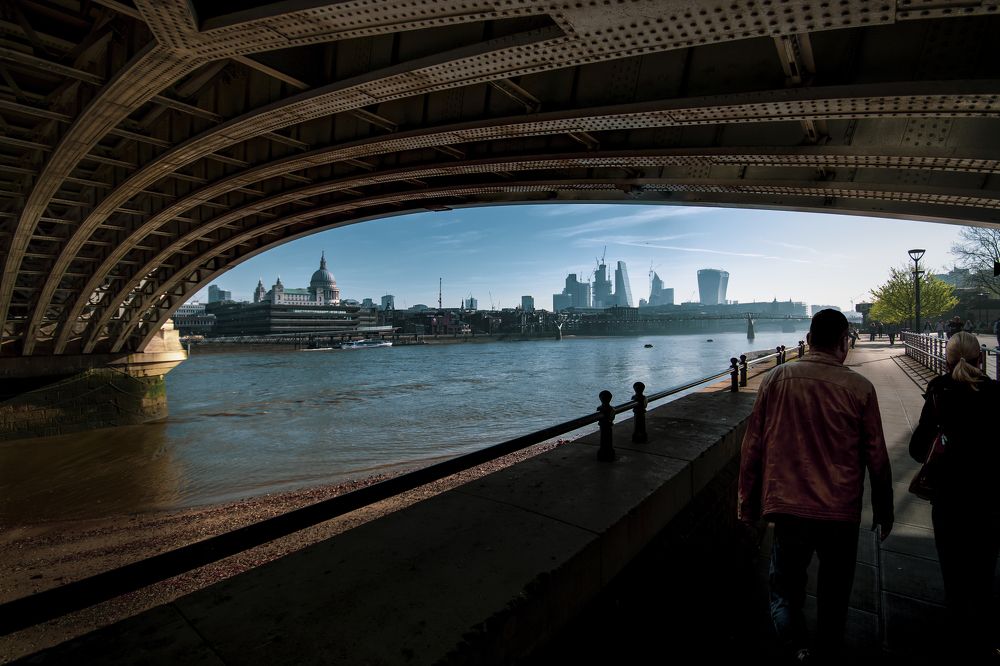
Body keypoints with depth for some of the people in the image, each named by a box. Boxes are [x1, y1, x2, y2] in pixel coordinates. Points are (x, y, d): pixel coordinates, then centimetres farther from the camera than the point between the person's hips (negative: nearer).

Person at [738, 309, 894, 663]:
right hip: (842, 513, 1)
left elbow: (752, 446, -5)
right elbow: (876, 457, -1)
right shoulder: (860, 388, -8)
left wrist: (747, 504, 7)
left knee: (785, 588, 17)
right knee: (834, 594, 21)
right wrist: (884, 510, 15)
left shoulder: (776, 379, -8)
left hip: (789, 510, -1)